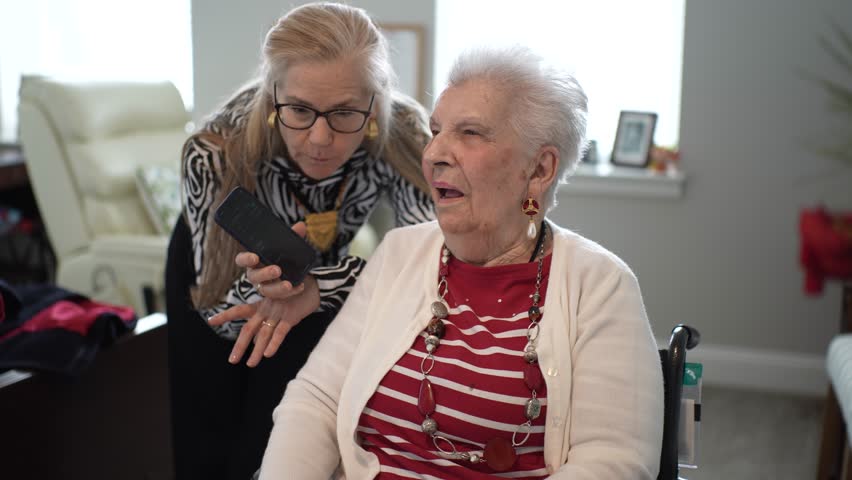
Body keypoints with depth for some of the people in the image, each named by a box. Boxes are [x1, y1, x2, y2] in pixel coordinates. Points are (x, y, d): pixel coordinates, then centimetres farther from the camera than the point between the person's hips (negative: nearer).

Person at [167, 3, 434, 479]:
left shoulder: (402, 135, -35)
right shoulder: (217, 151, -37)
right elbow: (219, 312, -28)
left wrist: (320, 287, -49)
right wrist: (259, 284, -51)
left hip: (318, 267, 1)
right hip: (218, 268, -1)